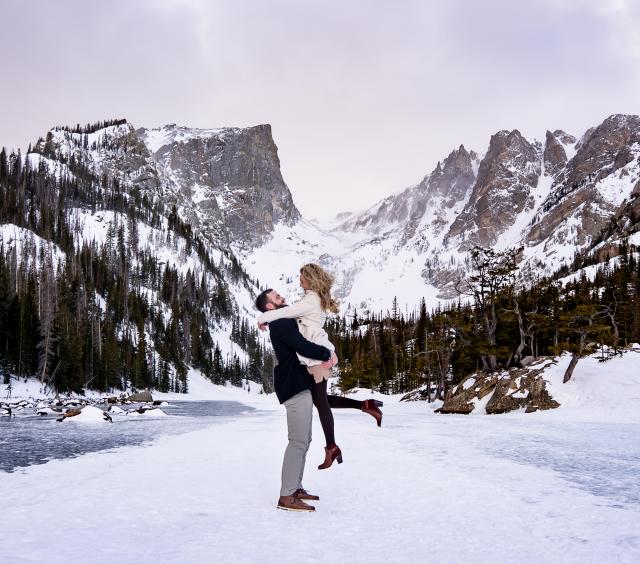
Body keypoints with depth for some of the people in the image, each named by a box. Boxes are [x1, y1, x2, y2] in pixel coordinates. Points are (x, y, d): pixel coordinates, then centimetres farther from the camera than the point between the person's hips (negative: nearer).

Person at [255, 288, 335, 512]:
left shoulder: (286, 322, 20)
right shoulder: (281, 324, -13)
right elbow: (303, 347, -25)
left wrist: (326, 355, -2)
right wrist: (327, 354, -8)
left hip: (300, 386, 11)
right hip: (295, 387, -11)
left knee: (304, 440, 15)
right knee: (298, 441, -12)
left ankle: (295, 487, 21)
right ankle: (286, 496, -11)